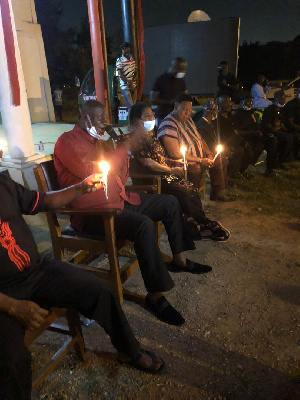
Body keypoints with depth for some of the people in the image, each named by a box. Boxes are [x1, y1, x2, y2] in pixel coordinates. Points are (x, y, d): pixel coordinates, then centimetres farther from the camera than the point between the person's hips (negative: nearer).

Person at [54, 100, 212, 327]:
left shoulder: (98, 142, 16)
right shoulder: (68, 142, -10)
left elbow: (120, 178, 13)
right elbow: (92, 174, -26)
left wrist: (124, 150, -2)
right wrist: (128, 146, -21)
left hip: (118, 199, 10)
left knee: (169, 203, 10)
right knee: (144, 224, -35)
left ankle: (179, 259, 22)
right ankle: (155, 296, -21)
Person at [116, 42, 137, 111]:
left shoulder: (133, 60, 13)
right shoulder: (119, 61, -4)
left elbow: (136, 72, 11)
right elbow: (121, 75, -9)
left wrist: (132, 80, -9)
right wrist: (129, 84, -12)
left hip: (134, 86, 5)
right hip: (125, 86, -5)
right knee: (130, 106, -11)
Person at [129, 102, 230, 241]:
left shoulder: (151, 136, 18)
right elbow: (147, 163, -17)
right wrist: (171, 170, -10)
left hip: (161, 174, 9)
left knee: (191, 189, -9)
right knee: (182, 192, -21)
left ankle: (195, 224, -10)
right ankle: (206, 224, -5)